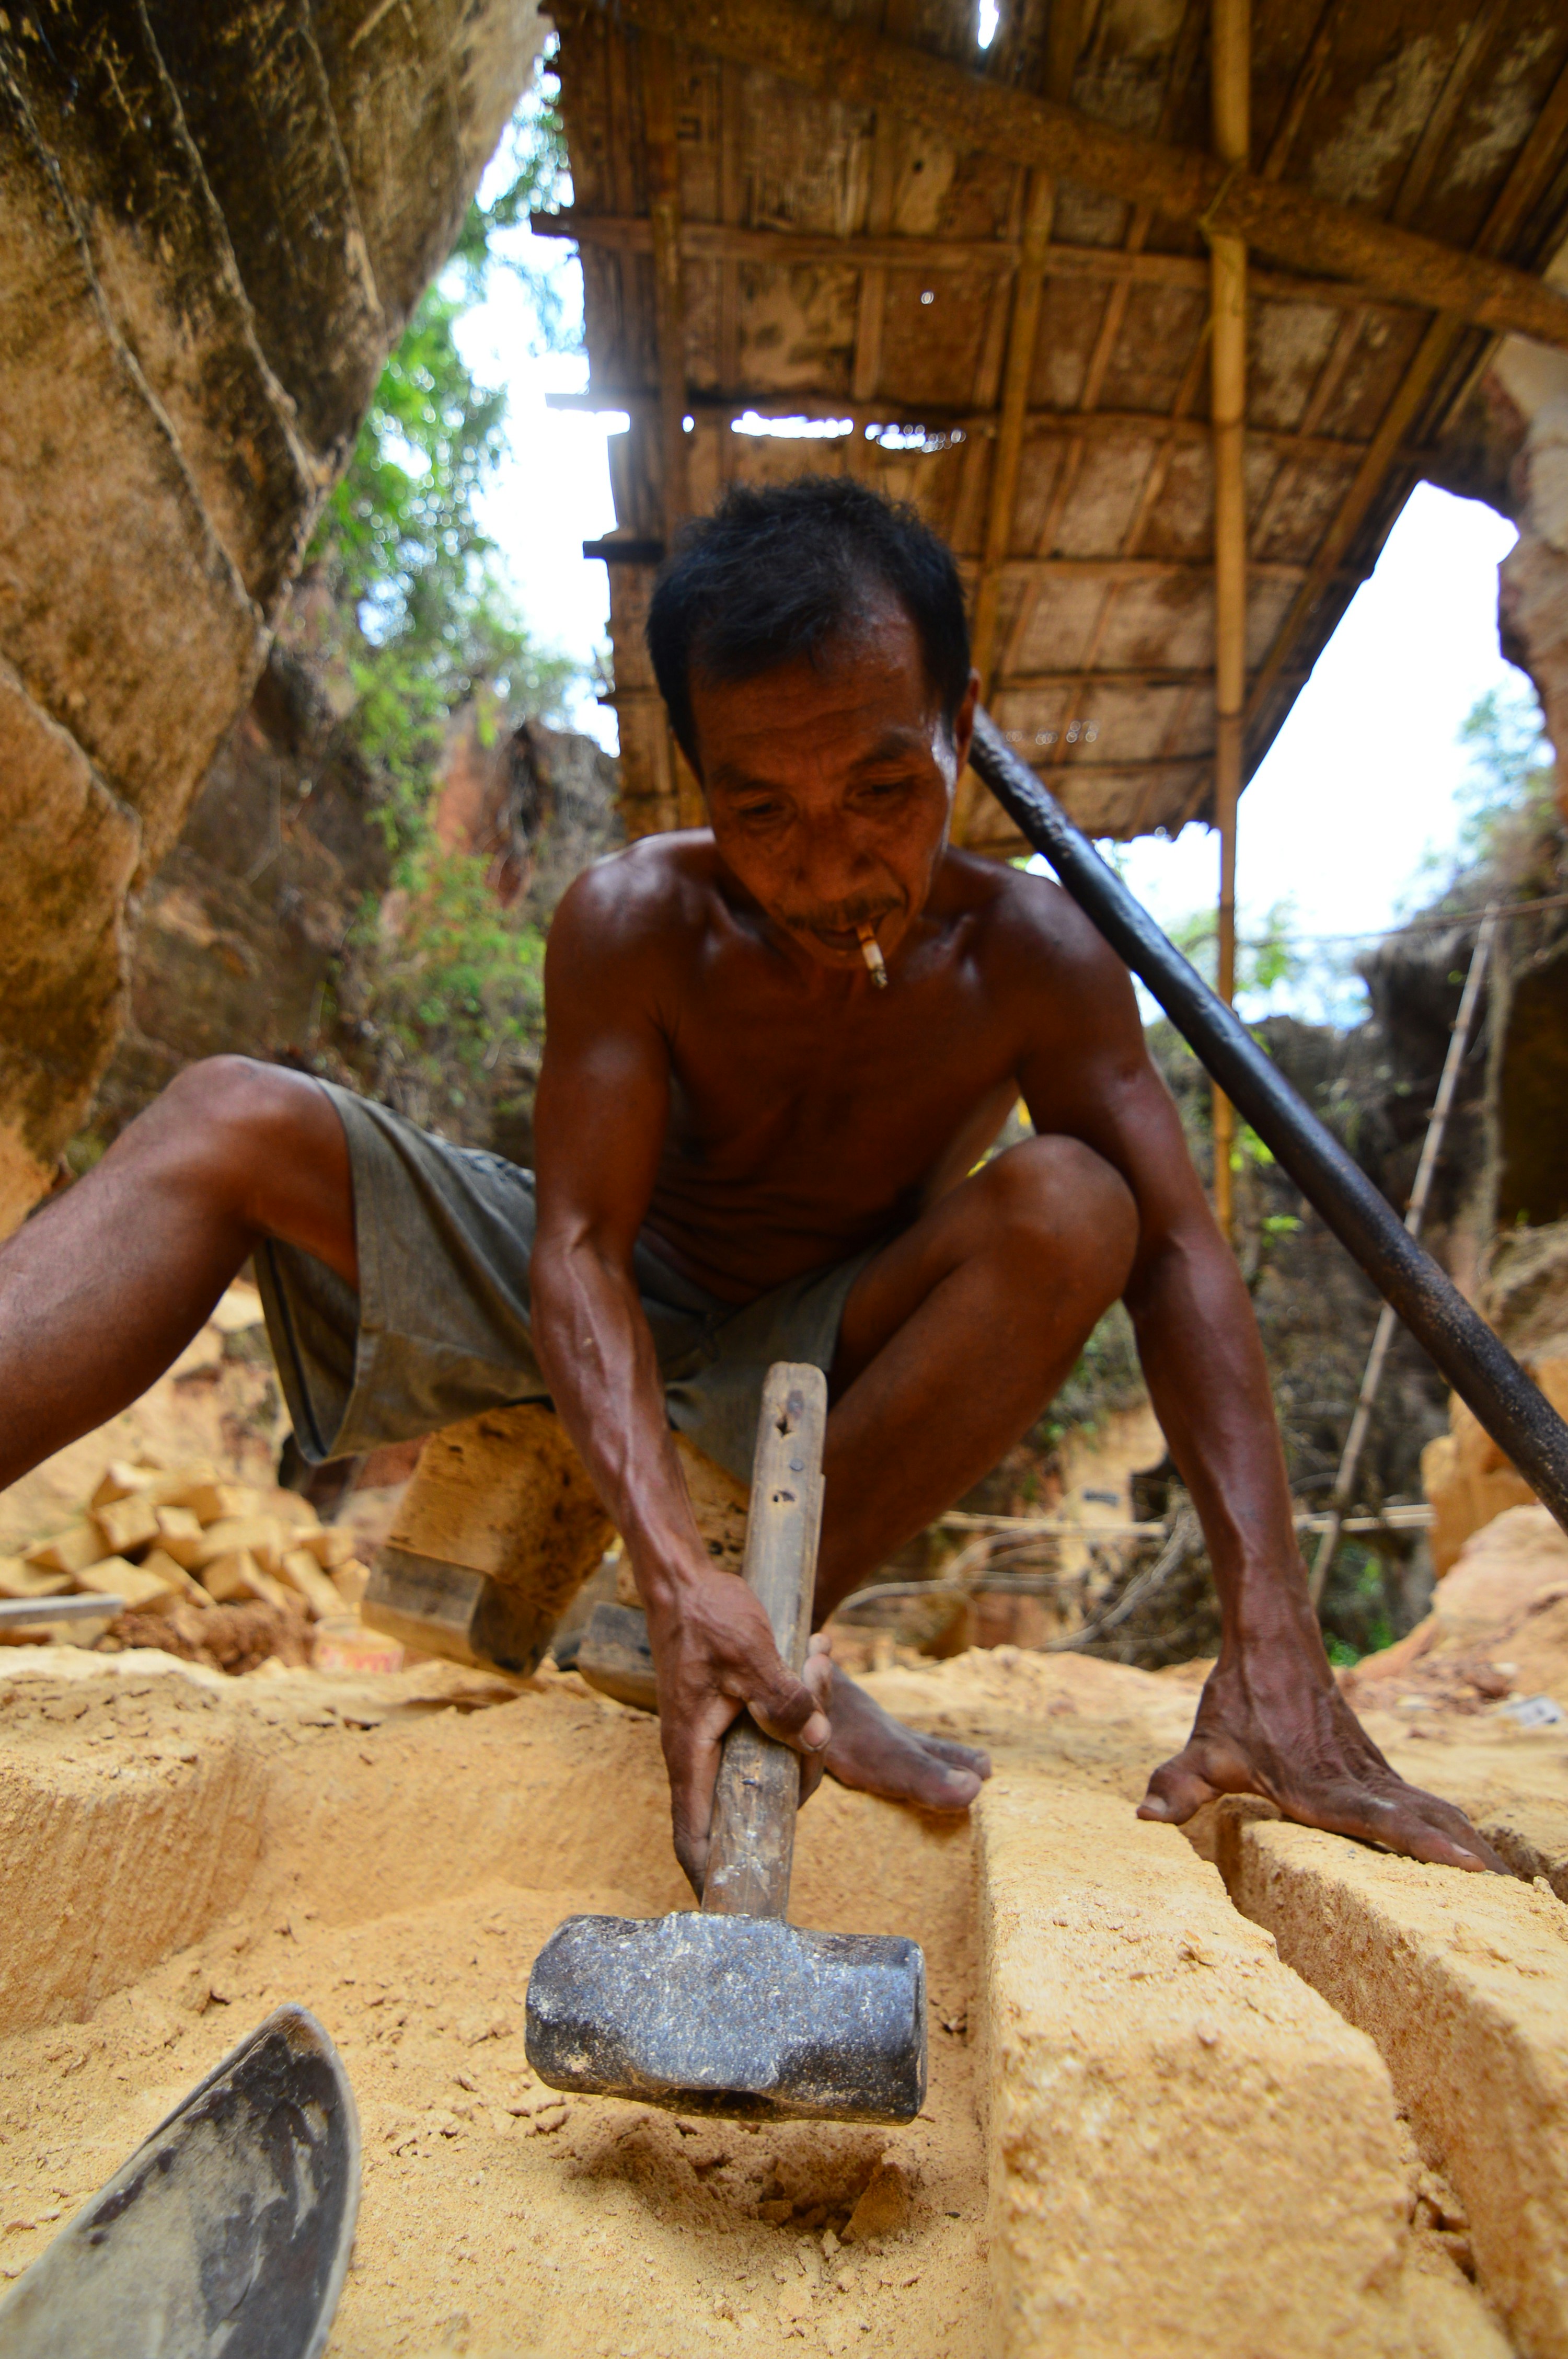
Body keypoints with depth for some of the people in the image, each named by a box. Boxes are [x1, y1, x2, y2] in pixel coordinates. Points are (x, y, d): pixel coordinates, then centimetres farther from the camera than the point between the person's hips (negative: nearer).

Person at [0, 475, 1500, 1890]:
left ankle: (778, 1631, -25)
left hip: (823, 1363, 0)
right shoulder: (633, 925, -18)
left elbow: (1175, 1256, -21)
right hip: (617, 1324, 1)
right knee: (234, 1125, -20)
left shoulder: (1034, 959, -16)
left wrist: (1273, 1644, -31)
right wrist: (672, 1570, -41)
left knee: (1071, 1208, -30)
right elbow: (579, 1246, -25)